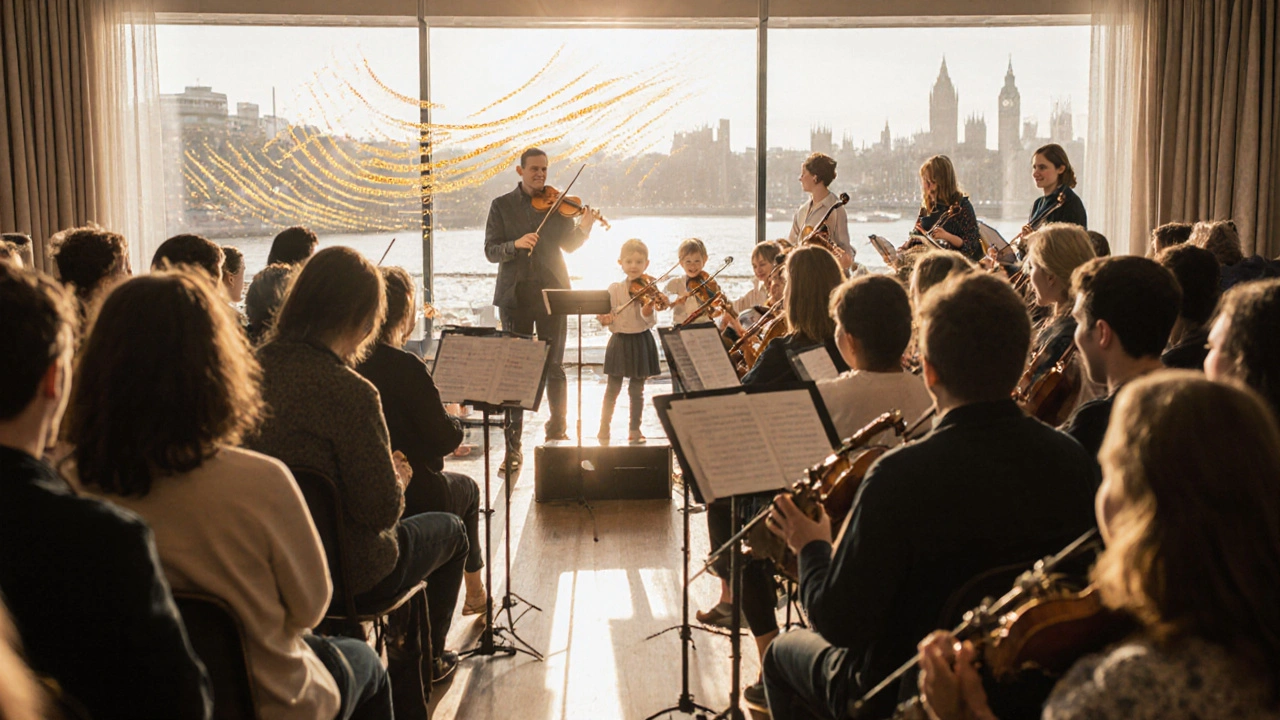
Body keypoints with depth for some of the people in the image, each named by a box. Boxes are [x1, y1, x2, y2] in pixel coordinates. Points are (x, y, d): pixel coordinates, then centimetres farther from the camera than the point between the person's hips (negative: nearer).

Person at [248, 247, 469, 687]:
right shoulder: (350, 391, -29)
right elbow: (381, 510, -25)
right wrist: (397, 479, -3)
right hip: (344, 573, -7)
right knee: (450, 532, 24)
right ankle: (424, 660, 42)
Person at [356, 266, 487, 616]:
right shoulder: (406, 367, -24)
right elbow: (445, 440, -18)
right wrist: (456, 416, 3)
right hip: (412, 499, -5)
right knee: (467, 488, 28)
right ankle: (474, 590, 41)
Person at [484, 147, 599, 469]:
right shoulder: (502, 205, 5)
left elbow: (568, 245, 3)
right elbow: (490, 250, -1)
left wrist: (583, 228, -16)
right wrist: (516, 244, -20)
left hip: (551, 294, 1)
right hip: (515, 296, -1)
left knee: (554, 368, 2)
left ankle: (557, 430, 16)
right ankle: (513, 447, 5)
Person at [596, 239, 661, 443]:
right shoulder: (614, 289, -1)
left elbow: (651, 321, -14)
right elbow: (605, 315, 1)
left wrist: (648, 309, -34)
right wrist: (604, 318, -21)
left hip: (641, 342, -1)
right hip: (619, 341, 1)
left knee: (637, 389, 6)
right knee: (612, 388, 5)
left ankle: (634, 429, 15)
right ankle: (604, 427, 15)